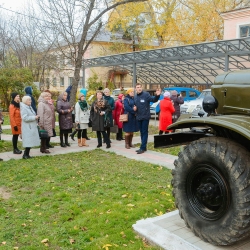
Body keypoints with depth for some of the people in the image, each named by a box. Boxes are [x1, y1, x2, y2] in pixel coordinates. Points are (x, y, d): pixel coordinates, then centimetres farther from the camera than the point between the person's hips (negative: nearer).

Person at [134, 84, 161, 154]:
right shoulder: (135, 97, 12)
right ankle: (143, 147, 21)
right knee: (141, 132, 13)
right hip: (139, 117, 7)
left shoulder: (146, 94, -8)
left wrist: (157, 95, -38)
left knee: (144, 132, -2)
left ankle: (142, 148, 0)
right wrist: (134, 108, 0)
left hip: (145, 117, -7)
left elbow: (153, 100, -18)